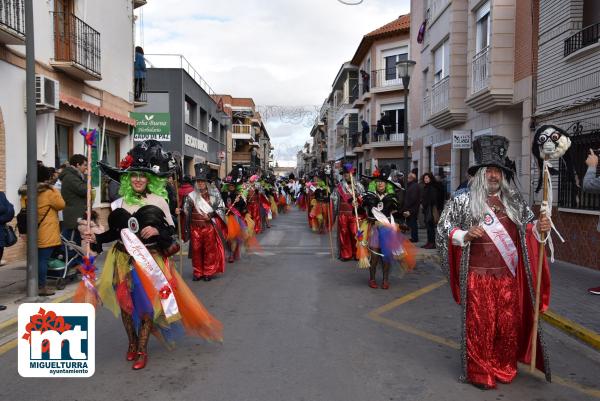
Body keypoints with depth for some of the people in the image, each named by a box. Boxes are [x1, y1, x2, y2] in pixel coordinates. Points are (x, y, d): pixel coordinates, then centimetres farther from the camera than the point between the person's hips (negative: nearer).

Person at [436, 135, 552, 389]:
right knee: (480, 325, 3)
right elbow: (443, 228, -2)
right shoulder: (463, 201, -3)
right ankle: (479, 372, 20)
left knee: (509, 324, 12)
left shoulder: (513, 200, 8)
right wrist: (465, 235, -19)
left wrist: (539, 228, -7)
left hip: (510, 276, 4)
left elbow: (527, 226, 14)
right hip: (478, 277, -4)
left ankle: (505, 368, 32)